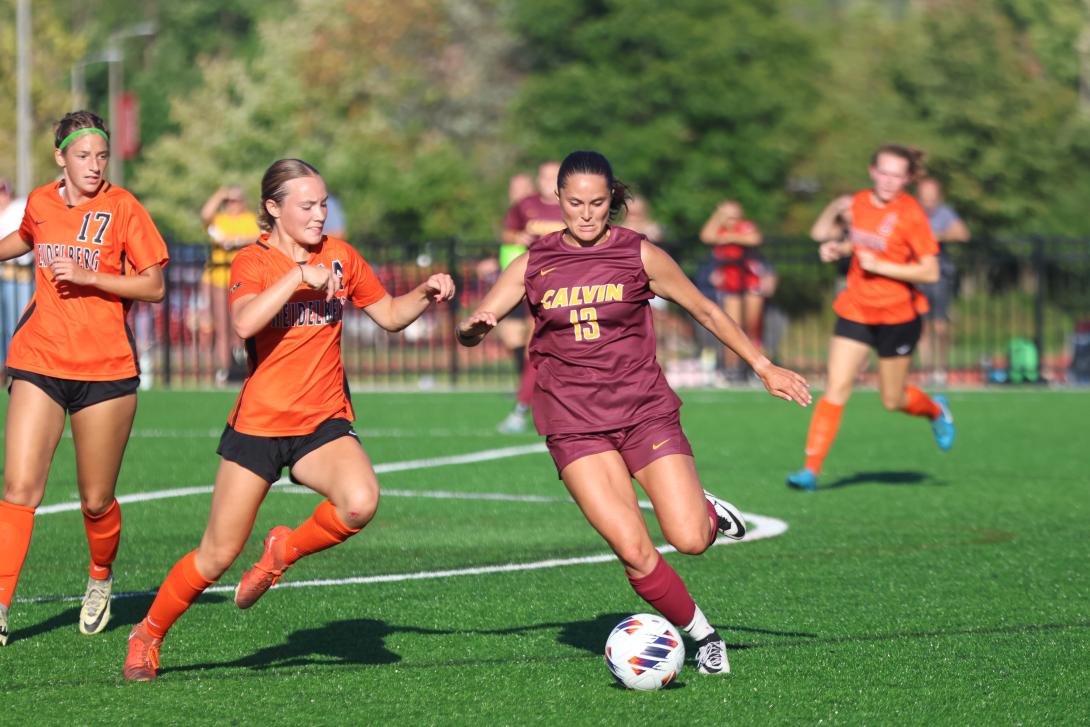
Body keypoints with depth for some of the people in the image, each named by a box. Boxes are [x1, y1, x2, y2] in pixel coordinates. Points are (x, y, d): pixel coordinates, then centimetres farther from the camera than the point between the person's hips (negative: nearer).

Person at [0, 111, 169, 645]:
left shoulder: (122, 208, -4)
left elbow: (154, 287, -6)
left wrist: (88, 276, -15)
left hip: (106, 370, -2)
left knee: (96, 501, 5)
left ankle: (101, 578, 34)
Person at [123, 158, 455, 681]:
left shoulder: (339, 256, 6)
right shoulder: (254, 262, -7)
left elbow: (390, 315, 17)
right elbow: (245, 323, -28)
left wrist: (426, 294, -1)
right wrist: (299, 276, -26)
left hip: (324, 423, 3)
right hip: (259, 422, -3)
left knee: (360, 501, -29)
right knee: (219, 554, 0)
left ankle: (286, 551, 1)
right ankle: (148, 634, 24)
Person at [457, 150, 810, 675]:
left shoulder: (638, 254, 0)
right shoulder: (533, 264, 4)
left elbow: (704, 311, 10)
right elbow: (470, 332, 6)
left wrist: (764, 367, 10)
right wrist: (473, 328, -19)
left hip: (644, 410, 0)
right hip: (574, 425, 0)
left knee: (689, 540, -17)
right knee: (633, 551, -16)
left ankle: (710, 512, 20)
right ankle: (701, 634, 6)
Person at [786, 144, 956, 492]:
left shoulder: (910, 213, -15)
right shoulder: (860, 202, 1)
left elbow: (930, 272, -16)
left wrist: (879, 265, -22)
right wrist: (839, 248, 0)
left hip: (898, 315, -4)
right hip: (855, 310, 4)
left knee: (893, 400, 9)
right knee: (836, 389, -9)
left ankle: (937, 410, 43)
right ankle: (811, 468, -10)